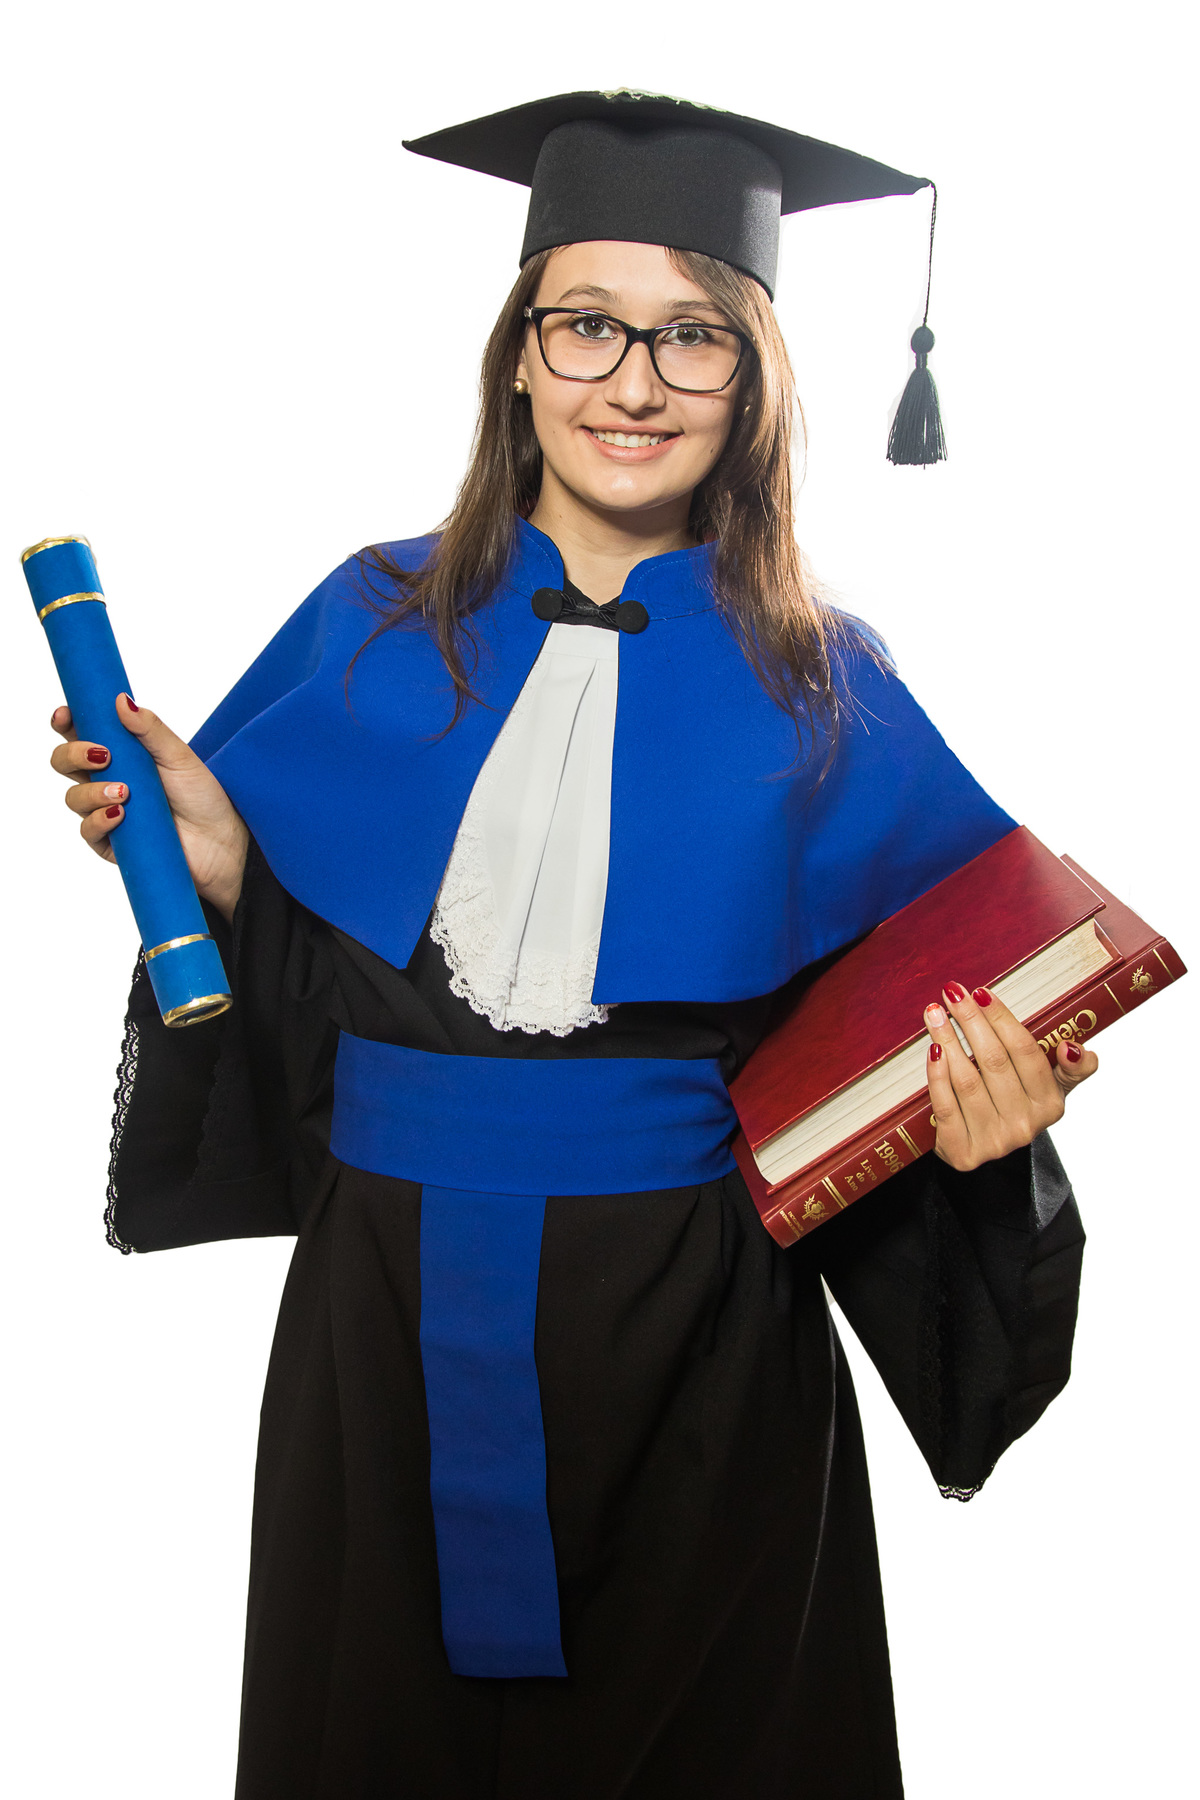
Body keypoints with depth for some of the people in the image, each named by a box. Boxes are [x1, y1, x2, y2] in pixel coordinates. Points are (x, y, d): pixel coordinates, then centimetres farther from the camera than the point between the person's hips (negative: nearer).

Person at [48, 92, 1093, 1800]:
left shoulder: (821, 687, -1)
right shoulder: (371, 627, 2)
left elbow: (893, 1041, 0)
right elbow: (288, 990, 4)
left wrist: (979, 1106, -19)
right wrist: (215, 869, -14)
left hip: (696, 1329, -1)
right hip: (391, 1312, 2)